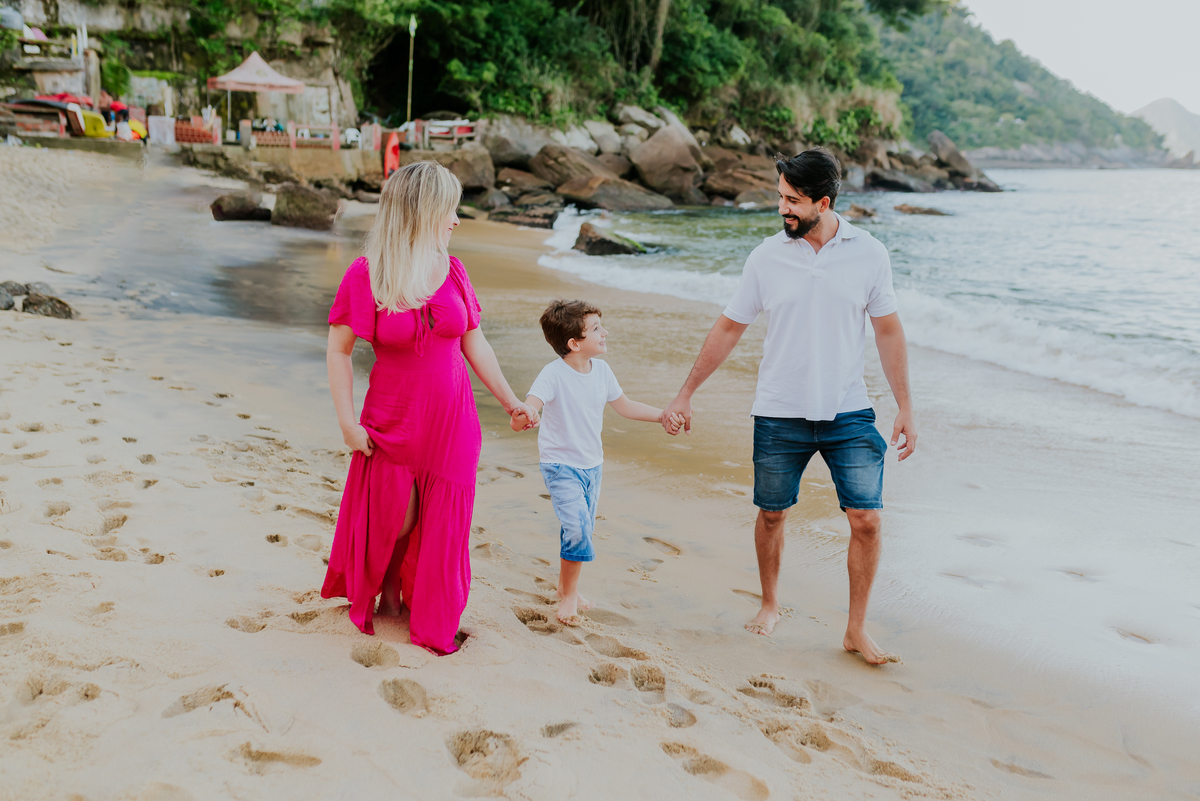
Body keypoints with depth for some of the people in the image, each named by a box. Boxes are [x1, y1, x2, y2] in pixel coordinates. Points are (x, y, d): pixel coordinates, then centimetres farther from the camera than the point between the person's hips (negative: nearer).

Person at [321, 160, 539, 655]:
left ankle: (433, 619, 30)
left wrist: (510, 401, 8)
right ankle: (386, 592, 40)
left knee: (442, 523, 11)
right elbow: (338, 349, -8)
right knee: (393, 520, 9)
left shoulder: (452, 271, -1)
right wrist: (347, 421, -12)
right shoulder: (367, 274, -13)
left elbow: (474, 343, 7)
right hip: (391, 422, -3)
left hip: (451, 420, 3)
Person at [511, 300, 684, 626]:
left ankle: (567, 586, 35)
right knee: (577, 527, -18)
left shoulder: (601, 370, 1)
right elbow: (532, 403, -35)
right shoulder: (554, 374, -20)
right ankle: (568, 595, 1)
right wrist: (521, 417, -58)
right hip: (560, 465, -7)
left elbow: (624, 406, 16)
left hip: (592, 464, 7)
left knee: (582, 529, 14)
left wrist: (663, 415, 13)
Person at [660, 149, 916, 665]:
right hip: (780, 414, 0)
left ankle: (857, 631, 12)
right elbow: (728, 329, 5)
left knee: (866, 519, -4)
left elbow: (888, 332, 4)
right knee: (771, 513, 10)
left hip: (848, 414, 0)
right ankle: (770, 605, 34)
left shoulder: (869, 254, -3)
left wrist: (905, 408, 1)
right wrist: (684, 395, 7)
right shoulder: (768, 256, -3)